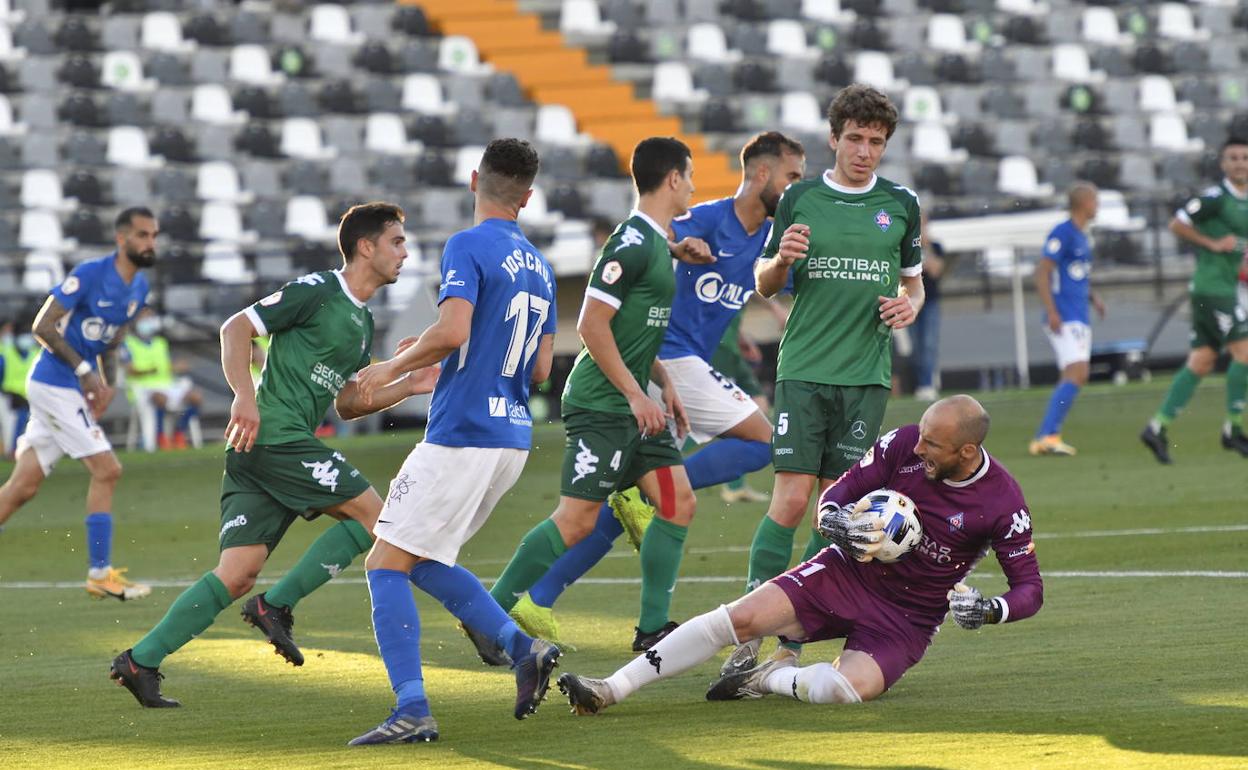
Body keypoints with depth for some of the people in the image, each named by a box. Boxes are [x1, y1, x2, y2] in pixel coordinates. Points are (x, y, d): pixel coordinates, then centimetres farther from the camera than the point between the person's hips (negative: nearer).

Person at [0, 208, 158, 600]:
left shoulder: (139, 287, 10)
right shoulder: (90, 274, -16)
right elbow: (43, 326, -16)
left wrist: (108, 382, 5)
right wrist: (84, 370, -19)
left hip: (74, 390, 8)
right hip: (55, 386, -8)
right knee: (106, 470, -10)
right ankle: (100, 574, -4)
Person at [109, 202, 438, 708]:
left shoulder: (363, 322, 22)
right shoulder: (317, 291, -5)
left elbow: (346, 403, 25)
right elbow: (236, 328, -8)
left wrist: (408, 387, 13)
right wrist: (244, 396, -21)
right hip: (274, 434, -9)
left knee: (238, 575, 0)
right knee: (370, 513, -8)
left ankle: (140, 661, -2)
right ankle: (276, 606, -6)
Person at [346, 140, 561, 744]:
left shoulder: (468, 247, -11)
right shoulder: (540, 267, 14)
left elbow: (452, 332, -24)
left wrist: (394, 368, -7)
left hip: (461, 437, -8)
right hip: (512, 438, 8)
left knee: (386, 564, -3)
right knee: (423, 561, 20)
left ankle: (412, 711, -14)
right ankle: (523, 646, 6)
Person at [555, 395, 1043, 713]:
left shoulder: (1001, 503, -16)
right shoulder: (905, 444, -9)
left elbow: (1030, 588, -10)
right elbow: (835, 495, -2)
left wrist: (990, 610, -31)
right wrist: (837, 523, -26)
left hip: (907, 618, -3)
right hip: (846, 573, 3)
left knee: (848, 689, -34)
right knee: (738, 618, -17)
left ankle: (770, 680, -2)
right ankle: (611, 690, -17)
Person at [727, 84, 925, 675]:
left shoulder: (901, 204, 8)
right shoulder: (800, 199, 4)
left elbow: (913, 280, 20)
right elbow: (765, 285, 12)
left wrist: (909, 305, -3)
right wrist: (781, 259, -10)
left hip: (867, 375, 2)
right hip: (804, 370, -2)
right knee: (791, 499, -12)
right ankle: (751, 635, -9)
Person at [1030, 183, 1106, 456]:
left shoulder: (1081, 237, 17)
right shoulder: (1062, 234, -11)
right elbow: (1042, 272, -16)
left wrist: (1094, 298, 12)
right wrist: (1051, 312, -22)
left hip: (1080, 319, 10)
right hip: (1064, 320, -10)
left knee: (1078, 378, 7)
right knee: (1075, 374, -19)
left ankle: (1042, 438, 9)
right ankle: (1048, 436, -21)